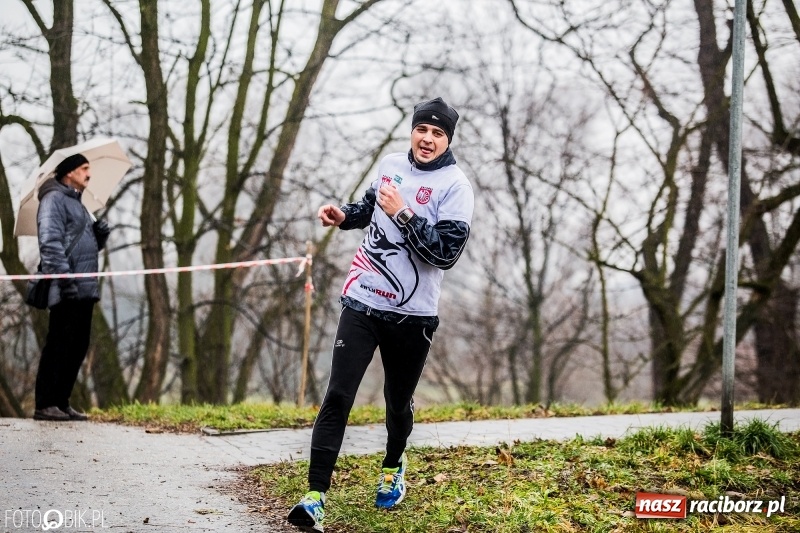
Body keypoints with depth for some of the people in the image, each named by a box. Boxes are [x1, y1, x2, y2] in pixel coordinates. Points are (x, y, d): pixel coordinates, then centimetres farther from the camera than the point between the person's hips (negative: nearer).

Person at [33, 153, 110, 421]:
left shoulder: (78, 204, 25)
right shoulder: (54, 199, -4)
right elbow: (50, 241, -15)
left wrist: (100, 234, 4)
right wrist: (64, 276, -23)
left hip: (85, 289, 9)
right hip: (67, 289, -9)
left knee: (78, 348, 9)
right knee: (58, 346, -10)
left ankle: (62, 403, 14)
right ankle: (45, 404, -8)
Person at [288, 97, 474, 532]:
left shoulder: (455, 186, -9)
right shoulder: (390, 165, 7)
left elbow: (446, 251, -18)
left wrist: (403, 214, -24)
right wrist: (343, 215, 8)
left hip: (412, 314, -3)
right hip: (363, 301, 3)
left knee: (398, 400, 13)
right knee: (338, 396, -9)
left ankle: (393, 467, 44)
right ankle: (315, 496, -10)